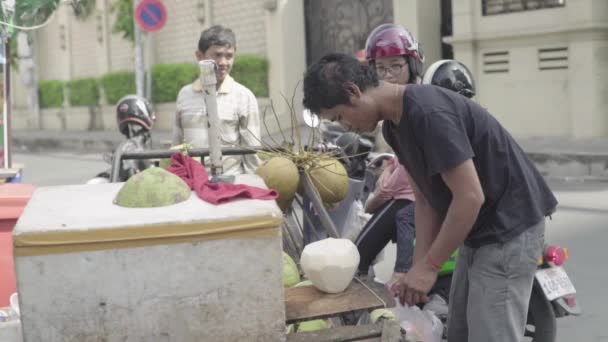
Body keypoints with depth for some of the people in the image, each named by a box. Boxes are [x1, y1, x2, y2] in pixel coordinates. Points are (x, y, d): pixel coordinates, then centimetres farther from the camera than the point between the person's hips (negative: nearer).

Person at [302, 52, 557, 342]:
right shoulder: (394, 126, 5)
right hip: (477, 232, 10)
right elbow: (426, 200, 7)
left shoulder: (428, 112, -26)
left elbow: (470, 197, -27)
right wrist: (418, 267, -2)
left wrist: (429, 266, -20)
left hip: (509, 228, -10)